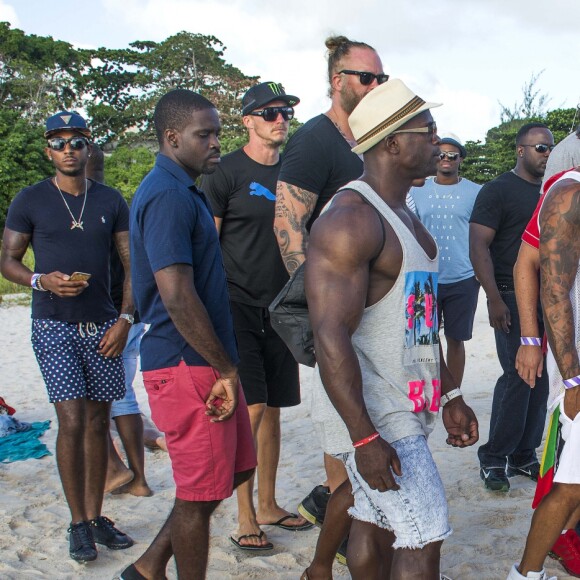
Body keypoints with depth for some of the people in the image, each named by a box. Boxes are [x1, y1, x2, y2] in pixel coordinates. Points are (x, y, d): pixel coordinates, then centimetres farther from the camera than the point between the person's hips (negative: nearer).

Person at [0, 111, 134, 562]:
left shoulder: (111, 201, 7)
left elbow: (133, 264, 7)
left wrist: (125, 319, -4)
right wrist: (42, 281, -16)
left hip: (102, 325, 3)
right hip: (54, 326, -3)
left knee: (98, 423, 7)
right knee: (72, 422, -9)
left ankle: (96, 517, 18)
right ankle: (78, 524, 4)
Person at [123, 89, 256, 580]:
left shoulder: (184, 191, 16)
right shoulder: (167, 196, -18)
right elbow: (178, 298, -24)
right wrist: (227, 368, -16)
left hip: (208, 363, 10)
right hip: (187, 366, -10)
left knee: (238, 468, 19)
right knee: (200, 492, 2)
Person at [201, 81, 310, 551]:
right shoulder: (226, 172, -5)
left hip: (279, 310, 6)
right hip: (237, 306, -6)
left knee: (272, 409, 11)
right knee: (250, 408, -9)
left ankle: (268, 506, 23)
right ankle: (245, 518, 1)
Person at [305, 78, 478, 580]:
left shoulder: (402, 215, 14)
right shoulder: (350, 220, -20)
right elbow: (331, 338, -25)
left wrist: (450, 396, 20)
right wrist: (365, 438, -25)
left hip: (402, 406, 9)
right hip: (369, 416, -9)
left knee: (375, 524, 16)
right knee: (424, 538, -5)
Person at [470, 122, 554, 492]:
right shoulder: (499, 190, -4)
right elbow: (479, 247, -11)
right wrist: (495, 299, -18)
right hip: (513, 298, -6)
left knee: (541, 378, 6)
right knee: (517, 376, -8)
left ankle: (524, 455, 17)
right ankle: (493, 458, 4)